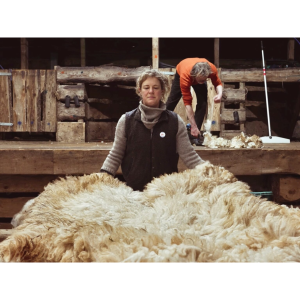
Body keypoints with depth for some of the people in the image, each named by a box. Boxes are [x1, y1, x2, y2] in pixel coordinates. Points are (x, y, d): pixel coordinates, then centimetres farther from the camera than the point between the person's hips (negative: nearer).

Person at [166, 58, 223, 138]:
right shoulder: (185, 76, -48)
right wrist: (193, 126, -44)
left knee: (202, 103, -13)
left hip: (199, 75, 2)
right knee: (172, 100, 10)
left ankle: (195, 134, -7)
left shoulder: (212, 69, -43)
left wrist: (220, 94, -47)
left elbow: (218, 83, -22)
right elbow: (187, 103, -44)